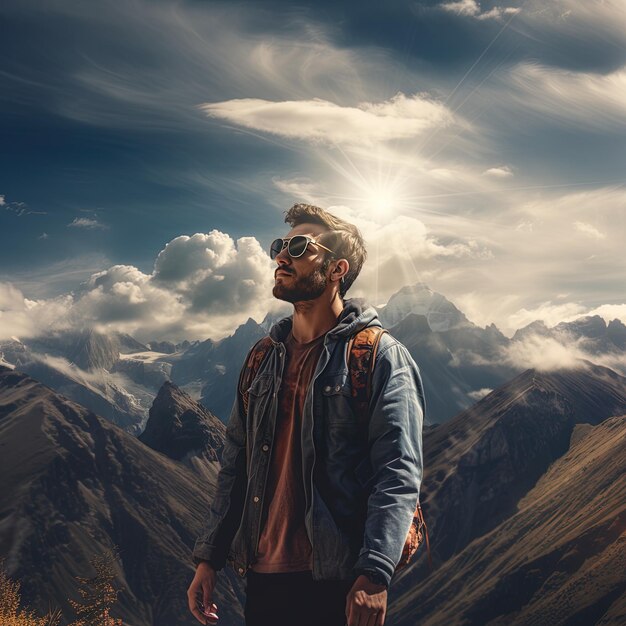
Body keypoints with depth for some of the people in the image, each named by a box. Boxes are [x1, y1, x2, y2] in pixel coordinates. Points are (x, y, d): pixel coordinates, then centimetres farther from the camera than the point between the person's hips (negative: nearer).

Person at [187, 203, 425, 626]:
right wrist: (208, 558, 9)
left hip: (338, 583, -5)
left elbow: (399, 473, -14)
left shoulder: (380, 357, -6)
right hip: (261, 575, 6)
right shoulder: (263, 359, 12)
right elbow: (236, 468, 15)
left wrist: (374, 575, -24)